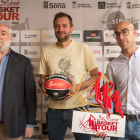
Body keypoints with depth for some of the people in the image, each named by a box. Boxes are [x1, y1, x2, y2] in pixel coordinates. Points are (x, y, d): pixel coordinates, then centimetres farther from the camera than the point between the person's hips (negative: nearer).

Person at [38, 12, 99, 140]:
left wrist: (78, 87, -16)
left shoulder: (83, 48, -2)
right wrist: (43, 85, -9)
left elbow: (96, 75, 0)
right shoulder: (47, 52, 7)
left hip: (78, 106, -2)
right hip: (54, 109, 2)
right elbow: (43, 77, 14)